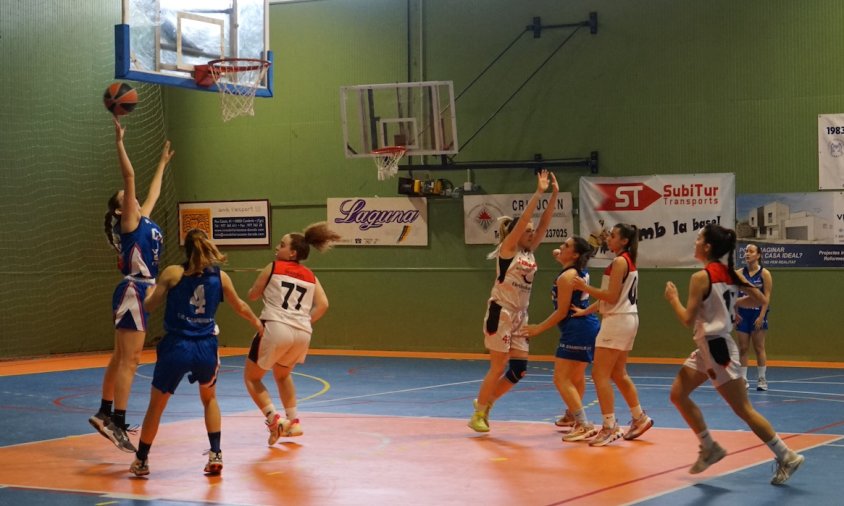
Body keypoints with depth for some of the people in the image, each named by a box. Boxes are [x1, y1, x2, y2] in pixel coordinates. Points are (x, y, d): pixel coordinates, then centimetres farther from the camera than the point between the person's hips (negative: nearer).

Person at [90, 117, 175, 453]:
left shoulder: (143, 221, 13)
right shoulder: (128, 223, -8)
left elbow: (153, 192, 30)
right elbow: (129, 177, -17)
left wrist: (163, 164, 39)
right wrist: (120, 142, -18)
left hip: (141, 293, 9)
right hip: (133, 292, -9)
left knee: (121, 358, 13)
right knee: (129, 361, -11)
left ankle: (105, 413, 20)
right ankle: (116, 423, -11)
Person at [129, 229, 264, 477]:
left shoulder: (173, 273, -4)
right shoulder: (220, 277, 3)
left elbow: (150, 305, 3)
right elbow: (240, 307, 17)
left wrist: (149, 292, 26)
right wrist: (257, 322, 37)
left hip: (176, 347, -2)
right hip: (206, 347, 2)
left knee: (156, 405, 14)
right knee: (209, 399, 28)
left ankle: (141, 461, 23)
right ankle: (215, 455, 18)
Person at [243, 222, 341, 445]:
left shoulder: (273, 268, 5)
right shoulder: (310, 276, 16)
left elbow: (253, 295, 13)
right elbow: (323, 305, 4)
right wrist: (306, 323, 14)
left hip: (276, 328, -5)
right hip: (302, 334, 5)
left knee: (251, 377, 11)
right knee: (282, 374, 32)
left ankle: (274, 419, -5)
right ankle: (293, 421, 29)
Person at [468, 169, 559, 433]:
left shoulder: (529, 252, 10)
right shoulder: (507, 249, -8)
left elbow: (544, 223, 4)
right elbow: (524, 219, -19)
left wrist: (554, 195, -3)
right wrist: (538, 192, -21)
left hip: (520, 316, 7)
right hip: (501, 313, -7)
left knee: (519, 370, 4)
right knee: (498, 368, -4)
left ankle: (485, 402, 21)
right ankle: (478, 414, 8)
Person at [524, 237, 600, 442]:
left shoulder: (566, 277, -16)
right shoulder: (581, 272, 10)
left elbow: (562, 311, -16)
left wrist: (539, 328, -8)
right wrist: (559, 256, 22)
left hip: (576, 330, -10)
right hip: (589, 326, 10)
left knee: (562, 379, -11)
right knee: (576, 376, 27)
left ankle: (584, 425, -18)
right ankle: (573, 414, 45)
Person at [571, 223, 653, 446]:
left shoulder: (619, 262, -14)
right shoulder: (628, 261, 16)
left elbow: (611, 296, -19)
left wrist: (585, 287, -17)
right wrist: (585, 311, 12)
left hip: (617, 320, -10)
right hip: (627, 319, 10)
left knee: (600, 375, -8)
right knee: (618, 374, 19)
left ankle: (609, 427, -9)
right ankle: (640, 418, 25)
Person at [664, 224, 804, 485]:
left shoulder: (701, 277, -18)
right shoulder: (731, 273, 5)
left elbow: (688, 319, -17)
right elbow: (761, 299, 8)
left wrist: (673, 298, -1)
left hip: (716, 347, -9)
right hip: (708, 347, 9)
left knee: (743, 409, -2)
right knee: (678, 394, 12)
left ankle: (787, 457, 4)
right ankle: (709, 447, 18)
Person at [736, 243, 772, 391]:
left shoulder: (764, 273, -5)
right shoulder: (739, 273, 5)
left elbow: (767, 297, -8)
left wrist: (761, 316, -15)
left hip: (758, 313, -3)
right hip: (743, 313, 3)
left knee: (759, 347, 1)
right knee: (742, 348, 3)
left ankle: (761, 379, 8)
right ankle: (743, 379, 7)